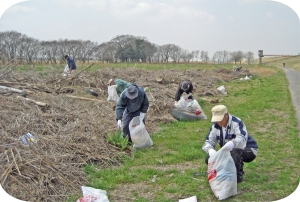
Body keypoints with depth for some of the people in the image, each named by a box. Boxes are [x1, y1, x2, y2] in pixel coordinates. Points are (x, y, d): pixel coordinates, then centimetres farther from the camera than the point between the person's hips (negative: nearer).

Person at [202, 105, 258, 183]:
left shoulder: (237, 123, -25)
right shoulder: (215, 126, -6)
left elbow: (242, 141, -42)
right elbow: (208, 142, -10)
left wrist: (233, 143, -66)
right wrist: (210, 150, -35)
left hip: (248, 150, -6)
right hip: (229, 152, 6)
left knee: (235, 151, -41)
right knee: (209, 159, -12)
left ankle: (238, 175, -20)